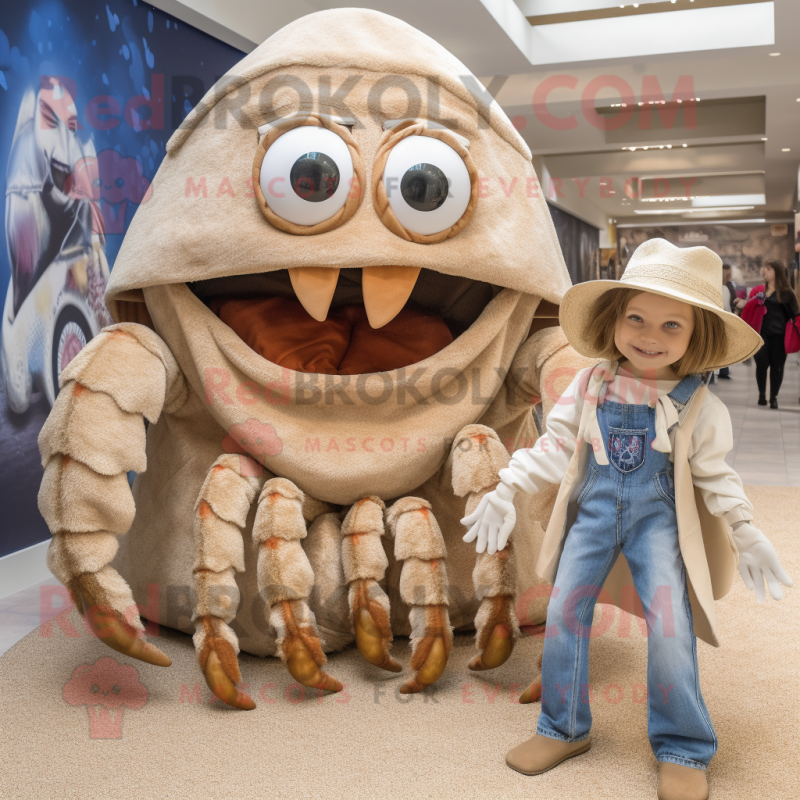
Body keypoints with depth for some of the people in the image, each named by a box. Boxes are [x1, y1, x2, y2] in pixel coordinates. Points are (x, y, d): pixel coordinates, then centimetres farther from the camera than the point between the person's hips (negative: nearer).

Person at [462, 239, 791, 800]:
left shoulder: (699, 404, -6)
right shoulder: (591, 386, -3)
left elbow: (714, 474, 3)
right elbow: (556, 444, 3)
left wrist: (746, 534, 2)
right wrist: (506, 490, 0)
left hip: (657, 518, -2)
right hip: (594, 512, 2)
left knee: (670, 628, -10)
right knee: (564, 613, 2)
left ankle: (683, 750, 10)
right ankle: (564, 729, 20)